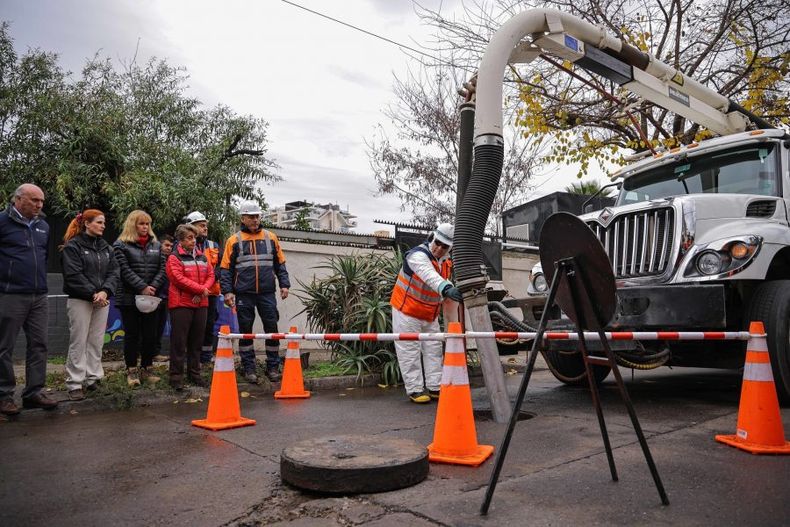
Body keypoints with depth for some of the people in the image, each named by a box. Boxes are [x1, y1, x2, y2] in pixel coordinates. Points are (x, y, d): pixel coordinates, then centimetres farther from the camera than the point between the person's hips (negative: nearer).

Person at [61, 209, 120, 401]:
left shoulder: (106, 247, 13)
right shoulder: (73, 246, -4)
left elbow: (114, 272, 5)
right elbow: (73, 275, -12)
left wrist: (105, 291, -11)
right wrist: (92, 294, -15)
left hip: (102, 300, 5)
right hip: (80, 300, -5)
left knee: (97, 342, 7)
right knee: (78, 342, -3)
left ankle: (93, 378, 15)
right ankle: (75, 384, 2)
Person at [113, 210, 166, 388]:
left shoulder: (156, 245, 13)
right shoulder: (121, 245, 0)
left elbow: (162, 268, 5)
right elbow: (125, 270, -10)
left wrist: (153, 286, -10)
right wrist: (142, 287, -18)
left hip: (151, 298, 4)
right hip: (129, 298, -3)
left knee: (150, 334, 6)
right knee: (132, 334, 3)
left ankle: (147, 369, 17)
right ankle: (131, 371, 12)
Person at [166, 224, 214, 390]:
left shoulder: (202, 257, 15)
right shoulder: (174, 258, -4)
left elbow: (211, 275, 10)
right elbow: (179, 278, -15)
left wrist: (204, 289, -9)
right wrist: (200, 289, -14)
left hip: (200, 304, 6)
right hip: (181, 304, -6)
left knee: (197, 341, 11)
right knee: (179, 341, -3)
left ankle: (194, 374, 21)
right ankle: (176, 376, 4)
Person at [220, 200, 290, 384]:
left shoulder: (270, 238, 9)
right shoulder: (234, 240, 4)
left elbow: (280, 264, 12)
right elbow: (226, 269, 3)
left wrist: (284, 284, 3)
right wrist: (227, 291, -6)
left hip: (267, 293, 1)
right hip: (244, 294, -1)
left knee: (272, 328, 3)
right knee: (245, 331, 6)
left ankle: (273, 367, 14)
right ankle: (249, 368, 16)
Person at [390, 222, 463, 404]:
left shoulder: (447, 261, -1)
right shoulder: (418, 255, -28)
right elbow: (430, 276, -48)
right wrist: (446, 288, -64)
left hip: (430, 314, 8)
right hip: (407, 310, -8)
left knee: (434, 349, 9)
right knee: (410, 351, -2)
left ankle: (435, 387, 17)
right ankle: (415, 389, 5)